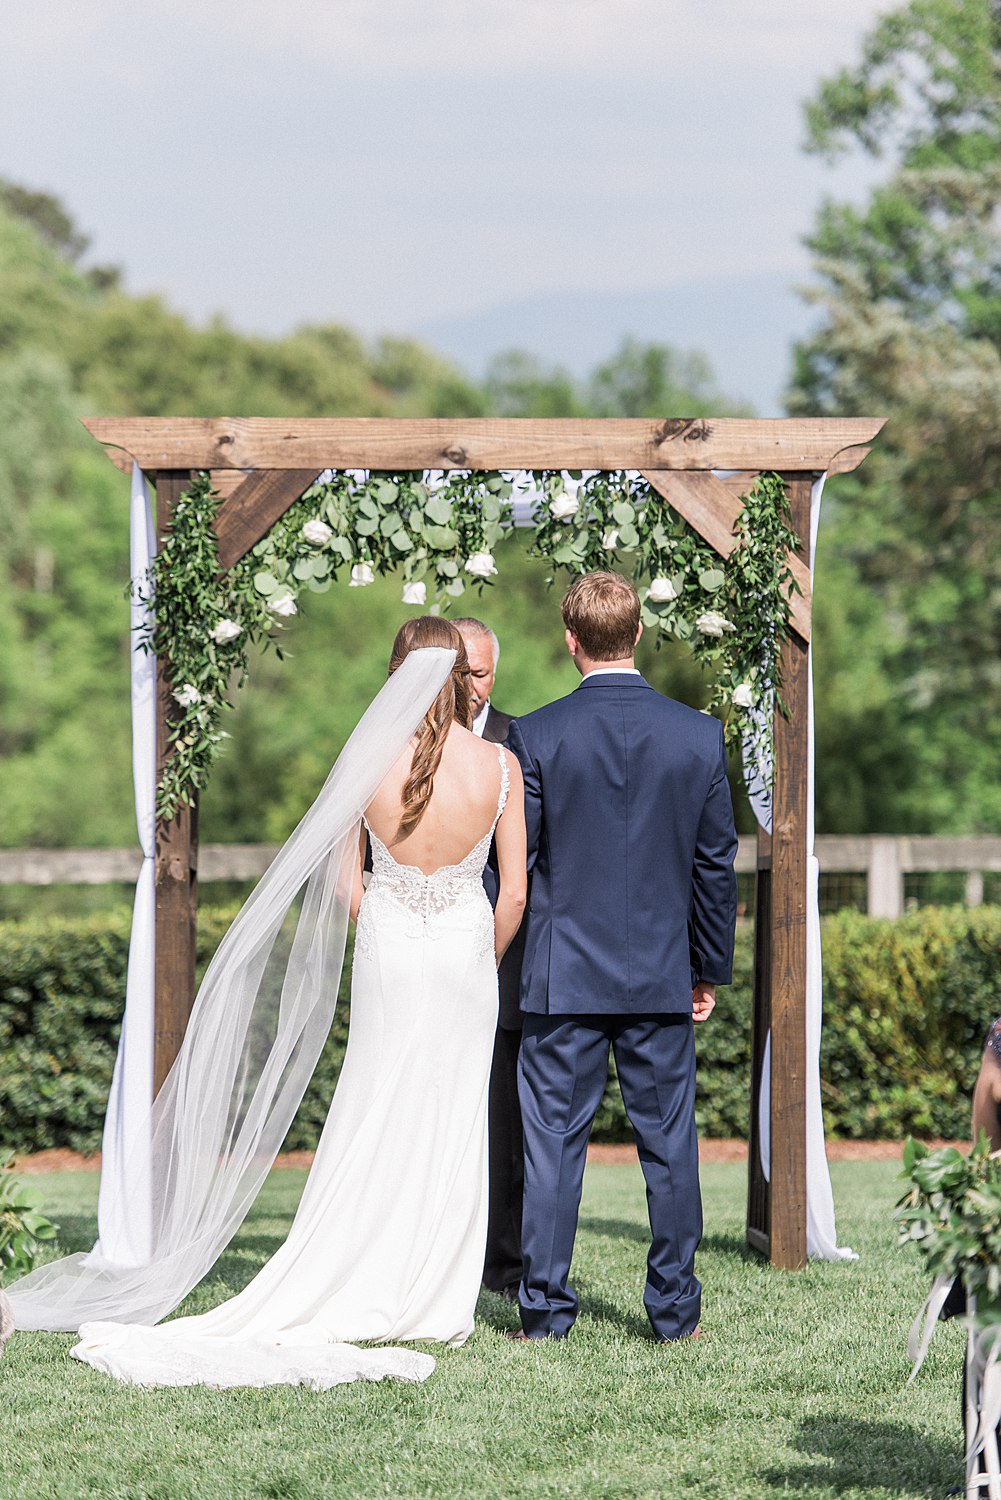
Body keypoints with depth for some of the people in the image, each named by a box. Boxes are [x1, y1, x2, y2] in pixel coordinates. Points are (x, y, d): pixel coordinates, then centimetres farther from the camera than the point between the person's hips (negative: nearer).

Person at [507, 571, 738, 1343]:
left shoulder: (536, 736, -8)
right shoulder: (699, 735, -2)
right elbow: (717, 862, 3)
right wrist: (710, 969, 13)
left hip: (562, 974, -1)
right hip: (663, 977, 1)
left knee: (554, 1142, 4)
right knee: (669, 1142, 8)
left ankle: (546, 1310, 6)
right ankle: (675, 1310, 12)